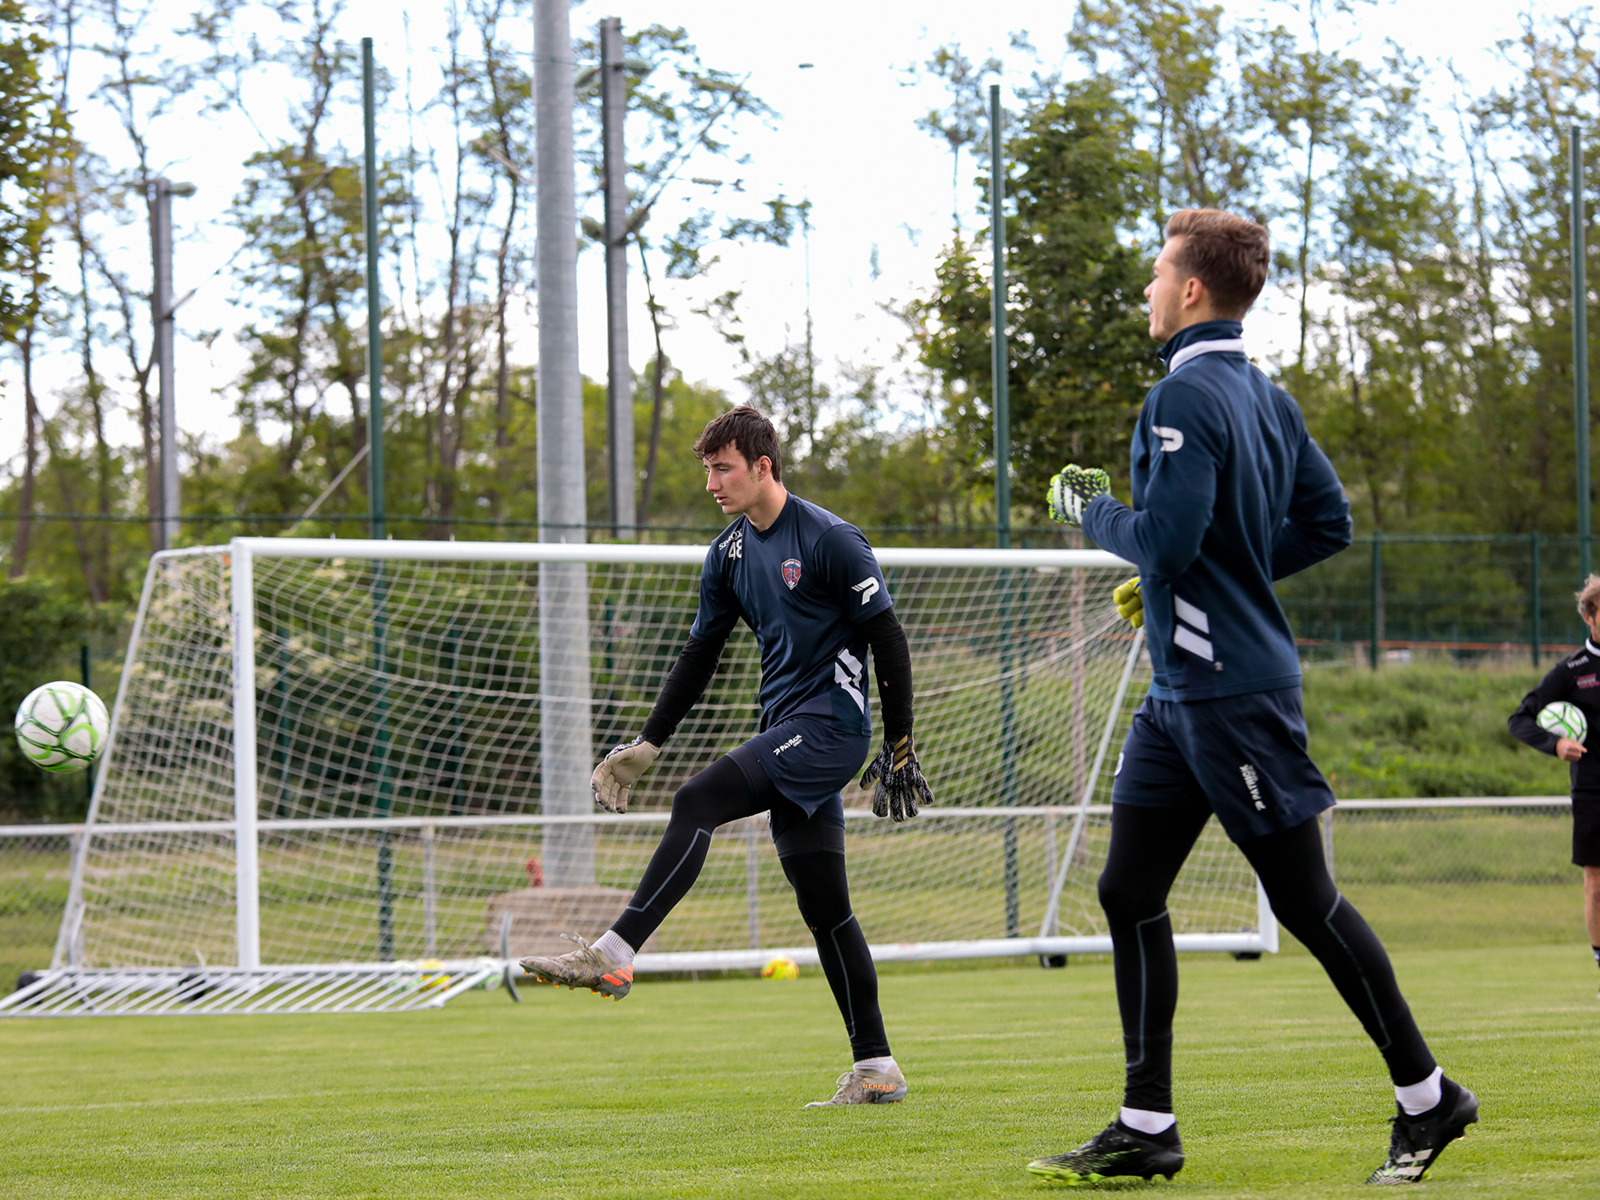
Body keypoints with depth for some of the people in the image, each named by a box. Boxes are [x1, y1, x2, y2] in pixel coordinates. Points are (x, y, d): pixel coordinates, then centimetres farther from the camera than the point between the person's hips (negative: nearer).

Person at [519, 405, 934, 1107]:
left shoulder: (830, 541, -10)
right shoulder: (730, 554, 13)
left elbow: (889, 642, -9)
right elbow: (699, 656, 21)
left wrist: (900, 747, -11)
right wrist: (647, 746, 16)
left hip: (832, 723, -8)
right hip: (788, 734, 8)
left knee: (698, 804, -22)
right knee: (823, 909, 6)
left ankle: (614, 955, -27)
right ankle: (876, 1070, 8)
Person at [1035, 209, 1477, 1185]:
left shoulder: (1186, 398, -17)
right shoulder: (1267, 396, 12)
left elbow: (1167, 540, -24)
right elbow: (1328, 524, 17)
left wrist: (1093, 509, -4)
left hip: (1234, 694, -10)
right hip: (1181, 692, 10)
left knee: (1306, 902, -1)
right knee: (1130, 895, 7)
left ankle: (1428, 1097, 10)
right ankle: (1147, 1128, 9)